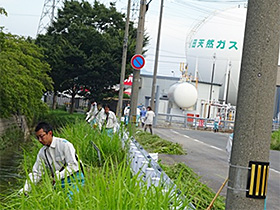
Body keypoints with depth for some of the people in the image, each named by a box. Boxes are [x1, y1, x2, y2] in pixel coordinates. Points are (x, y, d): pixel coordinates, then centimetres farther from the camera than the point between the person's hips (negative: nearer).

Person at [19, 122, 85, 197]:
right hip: (60, 182, 6)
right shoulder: (42, 152, 8)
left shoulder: (64, 144, -11)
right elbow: (36, 173, 12)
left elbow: (73, 165, -15)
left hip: (74, 179, -6)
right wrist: (25, 189, 3)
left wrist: (59, 176, -24)